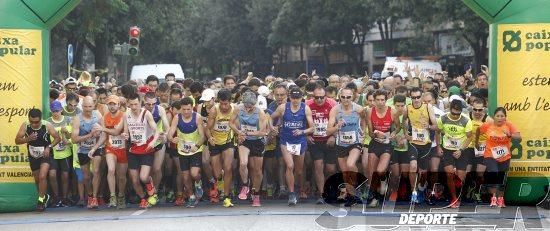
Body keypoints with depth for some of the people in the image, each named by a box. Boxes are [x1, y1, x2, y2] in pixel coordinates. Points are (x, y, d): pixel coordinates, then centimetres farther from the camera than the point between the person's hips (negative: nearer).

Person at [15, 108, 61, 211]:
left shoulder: (47, 125, -20)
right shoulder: (25, 126, -16)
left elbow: (57, 138, -9)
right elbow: (17, 140, -12)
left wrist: (49, 147, -23)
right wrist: (28, 139, -30)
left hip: (45, 155, -3)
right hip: (33, 156, 3)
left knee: (42, 177, -20)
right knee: (37, 179, 15)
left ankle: (41, 199, -7)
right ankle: (44, 196, 38)